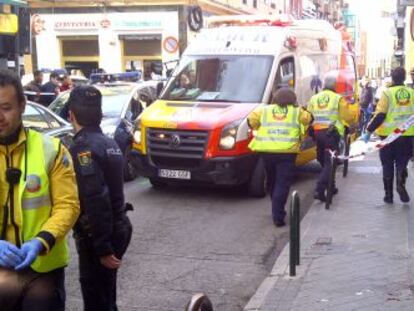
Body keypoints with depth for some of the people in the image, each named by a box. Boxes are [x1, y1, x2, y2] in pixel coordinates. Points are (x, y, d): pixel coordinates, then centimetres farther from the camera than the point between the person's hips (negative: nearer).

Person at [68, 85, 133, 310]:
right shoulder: (109, 142, 10)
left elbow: (96, 200, -25)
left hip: (97, 234, -9)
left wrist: (102, 248, -24)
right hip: (118, 227, 9)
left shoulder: (83, 147, -18)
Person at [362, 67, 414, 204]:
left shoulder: (388, 93, -7)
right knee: (402, 163, 13)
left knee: (388, 165, 11)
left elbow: (380, 115, -13)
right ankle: (401, 184, -15)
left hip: (388, 135, -2)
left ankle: (389, 194, 13)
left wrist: (369, 131, -9)